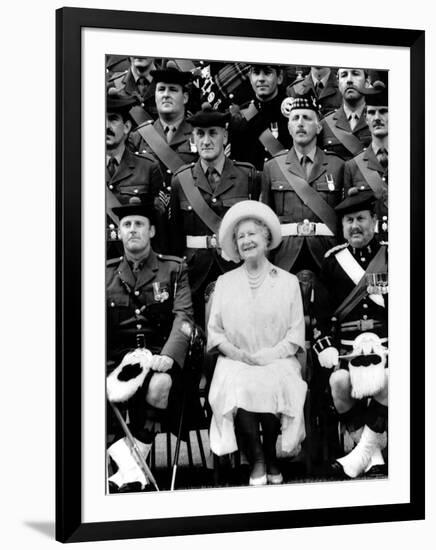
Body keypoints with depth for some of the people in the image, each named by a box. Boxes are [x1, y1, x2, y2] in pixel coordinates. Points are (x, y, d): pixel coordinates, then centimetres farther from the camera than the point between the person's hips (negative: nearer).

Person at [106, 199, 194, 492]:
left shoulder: (174, 269, 12)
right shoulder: (107, 273, 17)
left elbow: (183, 317, 0)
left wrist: (168, 357, -20)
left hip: (159, 357, -1)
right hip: (117, 359, 2)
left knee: (158, 385, -37)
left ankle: (130, 470, -23)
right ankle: (131, 472, -32)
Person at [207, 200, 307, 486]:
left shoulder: (288, 282, 11)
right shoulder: (225, 282, 15)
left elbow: (296, 333, 5)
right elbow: (214, 330, 10)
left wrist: (269, 355, -12)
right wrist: (236, 353, -8)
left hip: (277, 362, -1)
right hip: (235, 361, 1)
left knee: (274, 385, -34)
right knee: (237, 388, -33)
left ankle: (270, 456, -8)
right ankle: (257, 460, -14)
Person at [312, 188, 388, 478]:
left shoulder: (390, 256, 9)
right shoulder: (333, 261, 13)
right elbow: (322, 311, 12)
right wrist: (326, 345, -2)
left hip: (384, 342, -1)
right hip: (346, 345, 2)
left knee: (385, 380, -32)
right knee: (340, 381, -27)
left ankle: (367, 447, -20)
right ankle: (372, 453, -12)